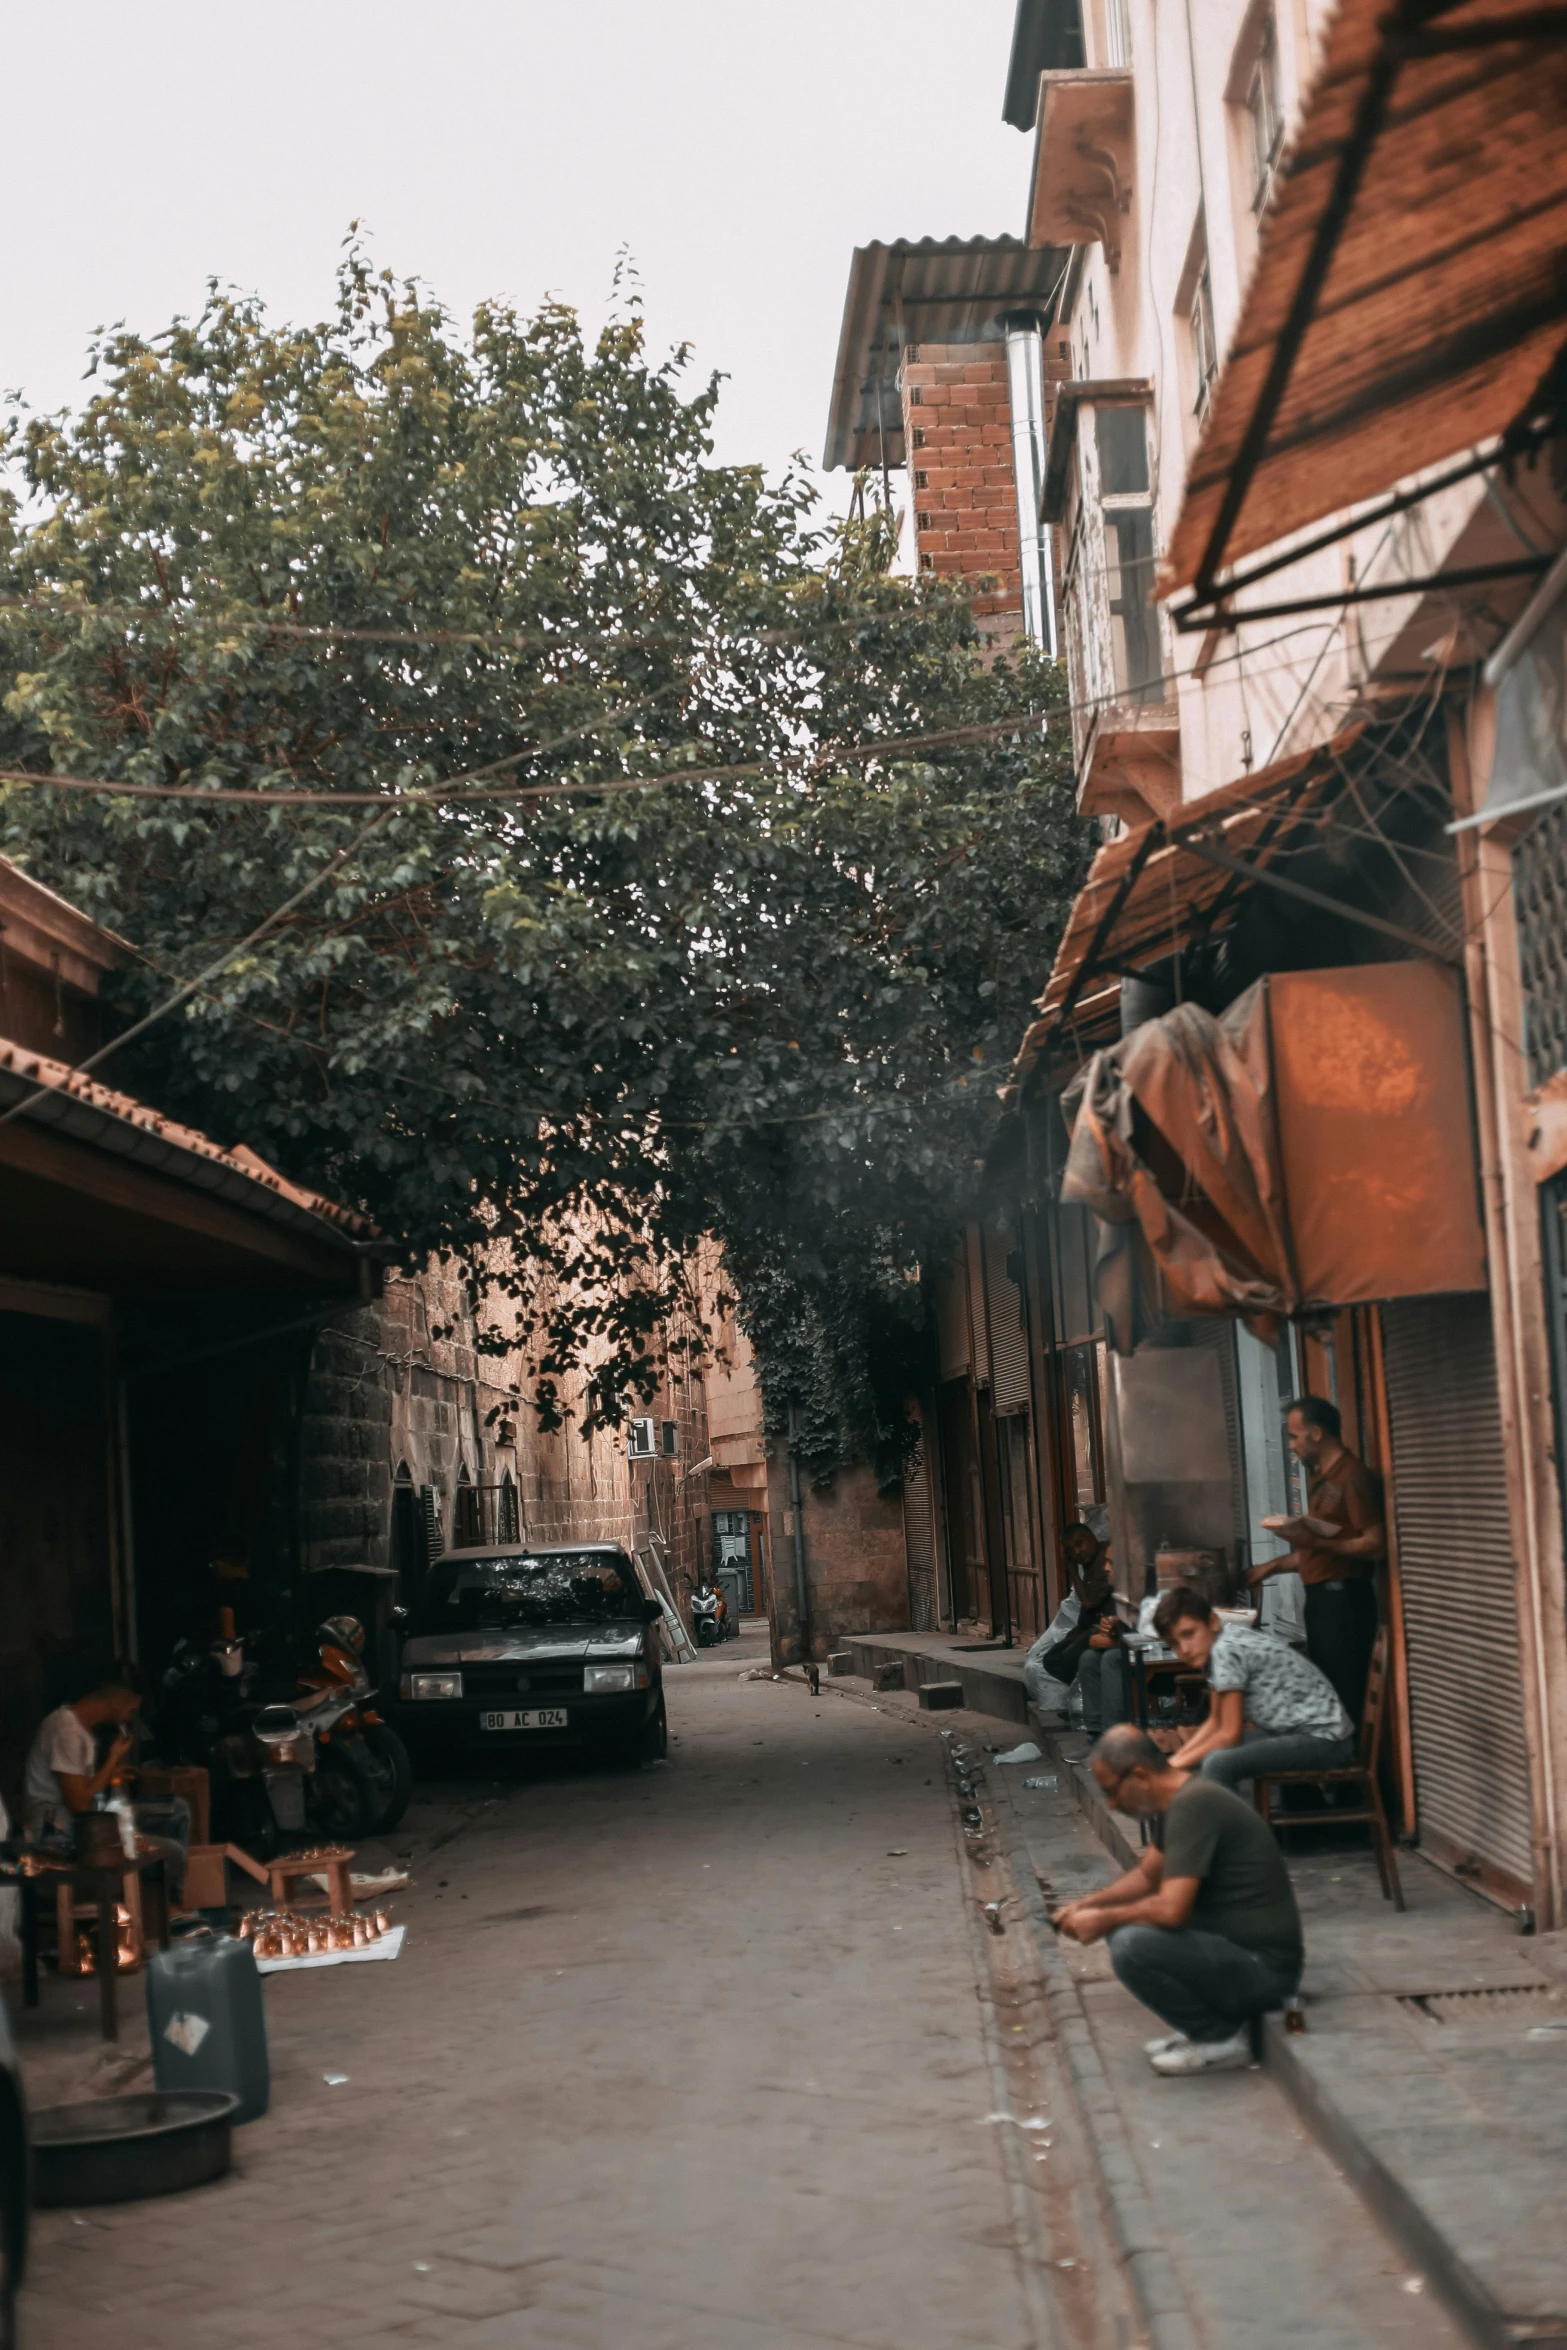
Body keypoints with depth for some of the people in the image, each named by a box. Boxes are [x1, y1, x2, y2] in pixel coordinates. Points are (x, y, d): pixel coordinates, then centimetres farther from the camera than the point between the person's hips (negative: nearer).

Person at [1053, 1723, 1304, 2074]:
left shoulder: (1192, 1805, -22)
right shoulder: (1182, 1797, 9)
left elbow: (1171, 1910, -28)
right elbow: (1147, 1875, 24)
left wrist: (1103, 1921, -12)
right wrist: (1089, 1903, 11)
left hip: (1264, 1966, -10)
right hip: (1238, 1947, 10)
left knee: (1132, 1946, -26)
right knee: (1126, 1923, 14)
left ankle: (1222, 2039, -5)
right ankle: (1221, 2020, 12)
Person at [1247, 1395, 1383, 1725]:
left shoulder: (1352, 1476, -12)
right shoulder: (1320, 1478, 18)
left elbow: (1376, 1546, -18)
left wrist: (1319, 1542, -26)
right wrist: (1271, 1567, 24)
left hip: (1344, 1600, -10)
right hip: (1320, 1599, 10)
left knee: (1345, 1698, -10)